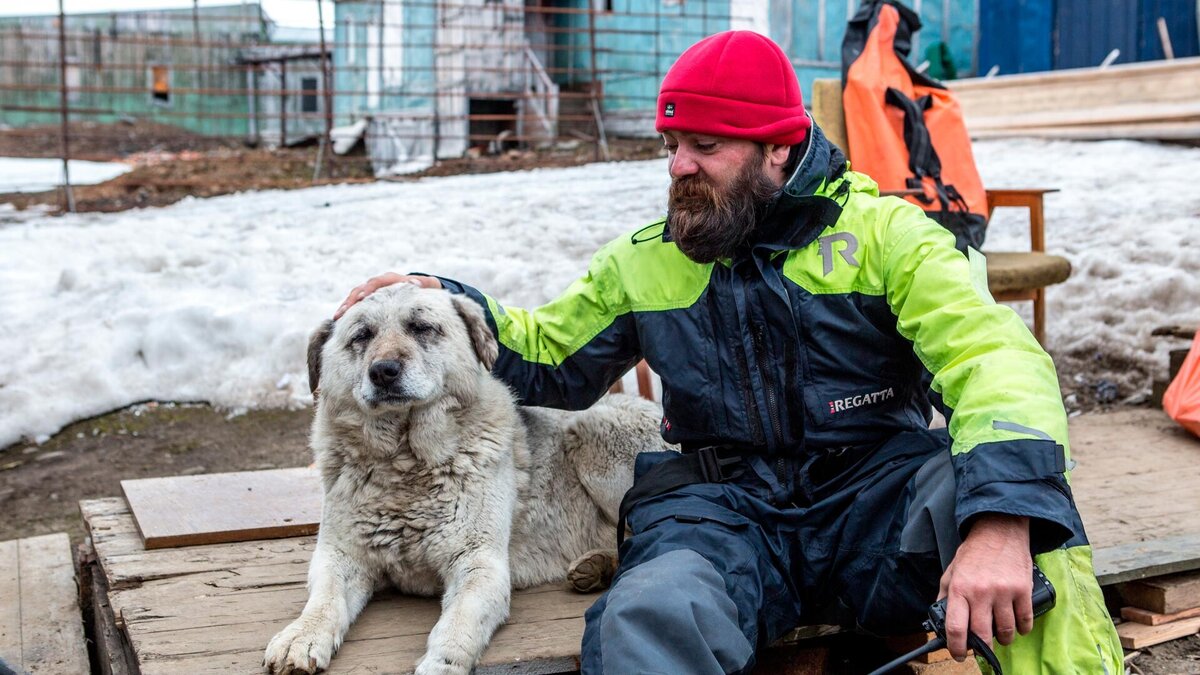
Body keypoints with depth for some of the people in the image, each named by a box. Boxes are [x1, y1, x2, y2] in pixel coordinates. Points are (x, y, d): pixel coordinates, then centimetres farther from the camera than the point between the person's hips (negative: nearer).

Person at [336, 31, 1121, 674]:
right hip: (725, 507, 1)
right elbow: (553, 357, 26)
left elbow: (995, 357, -14)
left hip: (878, 492, -1)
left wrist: (998, 521, -32)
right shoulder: (643, 262, 13)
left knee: (1021, 502, -33)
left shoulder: (880, 230, -1)